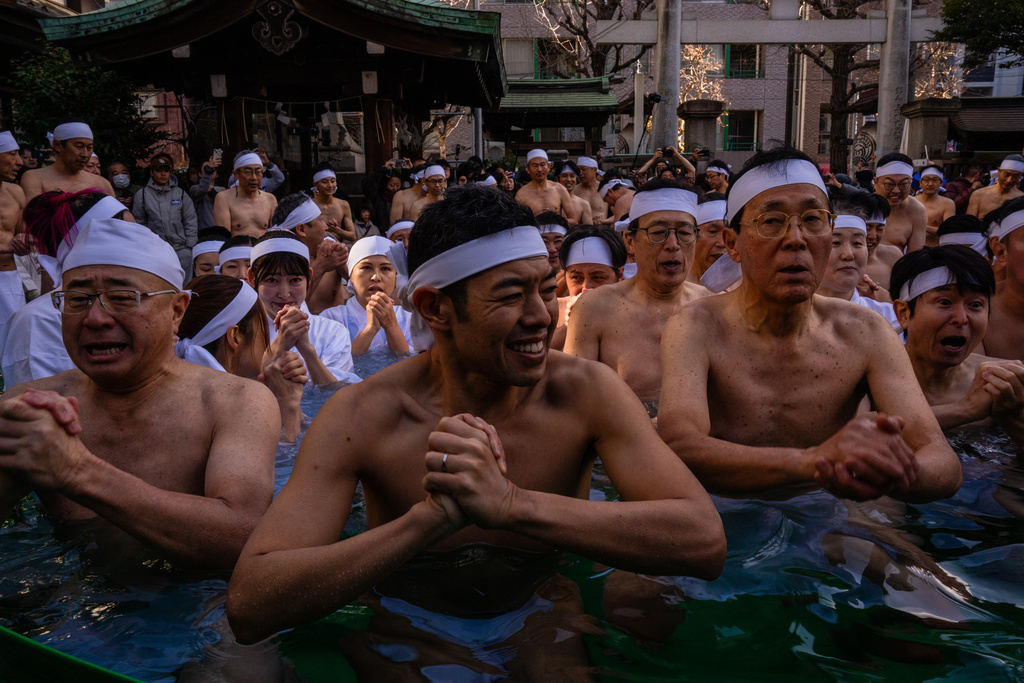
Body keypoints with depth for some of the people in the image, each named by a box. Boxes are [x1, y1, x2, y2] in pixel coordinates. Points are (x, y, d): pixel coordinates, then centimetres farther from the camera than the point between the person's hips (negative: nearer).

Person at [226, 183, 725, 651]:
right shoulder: (362, 416, -17)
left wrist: (511, 504, -38)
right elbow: (248, 608, -26)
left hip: (541, 630, 2)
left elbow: (705, 541, -27)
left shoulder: (585, 392, -15)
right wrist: (431, 518, -38)